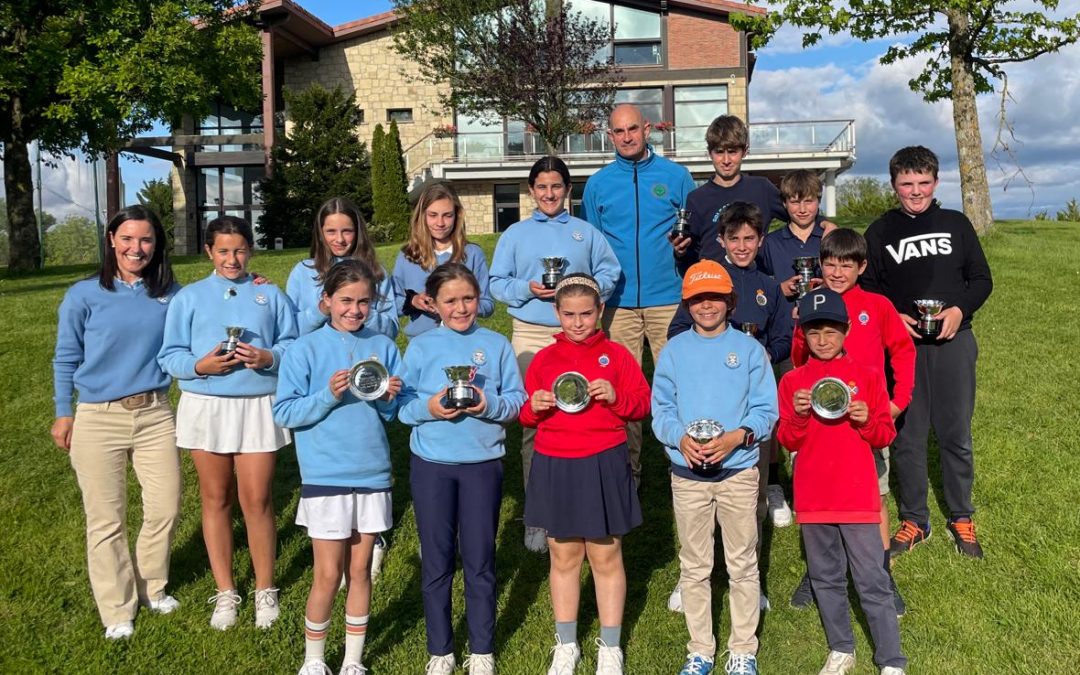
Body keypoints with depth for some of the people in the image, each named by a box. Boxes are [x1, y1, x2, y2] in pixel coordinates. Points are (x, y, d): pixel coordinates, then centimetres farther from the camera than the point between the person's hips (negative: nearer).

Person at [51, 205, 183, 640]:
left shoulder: (170, 295, 3)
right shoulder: (84, 295, -3)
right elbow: (66, 359, 4)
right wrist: (63, 414, 4)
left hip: (154, 414, 3)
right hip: (98, 420, -2)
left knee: (165, 509, 7)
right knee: (106, 519, 6)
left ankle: (151, 588, 31)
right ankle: (116, 609, 23)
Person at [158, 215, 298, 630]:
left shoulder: (270, 295, 7)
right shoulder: (189, 298, 7)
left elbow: (292, 346, 4)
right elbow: (169, 356, 3)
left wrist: (268, 357, -16)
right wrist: (200, 366, -16)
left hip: (258, 406, -1)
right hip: (206, 406, 1)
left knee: (256, 500, 0)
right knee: (215, 499, 9)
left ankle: (265, 590, 18)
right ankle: (225, 592, 24)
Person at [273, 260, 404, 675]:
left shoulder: (384, 348, 4)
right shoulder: (306, 349, -5)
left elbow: (397, 413, 9)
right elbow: (284, 412, -8)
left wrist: (390, 399, -13)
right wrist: (328, 395, -21)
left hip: (373, 473, 3)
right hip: (325, 476, -3)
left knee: (360, 571, 12)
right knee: (328, 574, 3)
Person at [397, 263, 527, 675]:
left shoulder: (496, 345, 1)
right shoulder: (420, 347, 1)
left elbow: (517, 400, -1)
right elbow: (402, 405, -1)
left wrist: (490, 405, -19)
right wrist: (429, 407, -20)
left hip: (483, 463, 0)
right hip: (431, 464, 0)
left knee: (480, 561, 9)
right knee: (436, 561, 11)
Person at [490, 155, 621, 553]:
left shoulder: (587, 232, 13)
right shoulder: (515, 234, 12)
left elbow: (610, 272, 11)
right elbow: (497, 283, 9)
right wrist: (527, 289, -10)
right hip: (531, 334, 0)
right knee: (533, 423, -1)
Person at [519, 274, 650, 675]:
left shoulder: (616, 355, 0)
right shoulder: (544, 359, 5)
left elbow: (642, 404, 0)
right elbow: (527, 415, 9)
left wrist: (616, 397, -18)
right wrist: (533, 407, -12)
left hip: (603, 465, -2)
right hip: (554, 466, 2)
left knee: (606, 557, 9)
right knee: (563, 557, 13)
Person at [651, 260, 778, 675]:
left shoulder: (748, 349, -1)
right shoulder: (674, 350, 3)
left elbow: (766, 409, -3)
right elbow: (660, 410, 2)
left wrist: (736, 437, -20)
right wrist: (681, 438, -17)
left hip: (738, 472, -1)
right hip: (687, 475, 1)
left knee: (742, 565, 9)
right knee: (694, 567, 12)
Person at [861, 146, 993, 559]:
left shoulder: (956, 224, 8)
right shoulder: (880, 232, 6)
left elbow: (982, 279, 10)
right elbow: (866, 290, 7)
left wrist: (960, 309, -9)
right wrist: (893, 318, -11)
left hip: (953, 343, 1)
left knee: (956, 435, 6)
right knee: (906, 435, 4)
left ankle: (961, 519, 23)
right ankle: (914, 521, 18)